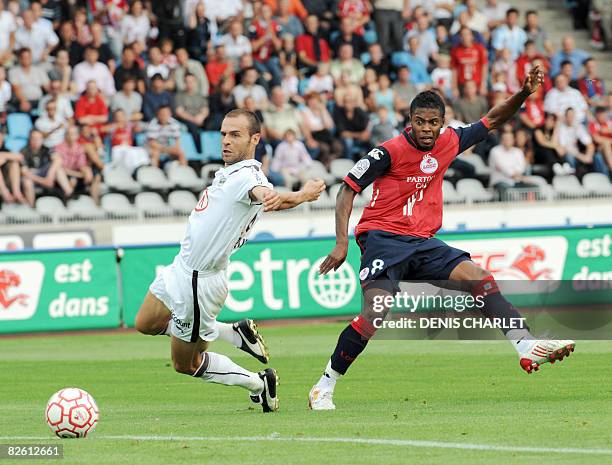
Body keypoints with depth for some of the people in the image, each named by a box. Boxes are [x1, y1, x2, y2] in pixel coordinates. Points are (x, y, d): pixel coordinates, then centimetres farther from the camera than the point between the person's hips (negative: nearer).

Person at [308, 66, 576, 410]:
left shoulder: (449, 142, 6)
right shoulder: (390, 151, -10)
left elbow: (492, 121, 19)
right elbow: (348, 189, -6)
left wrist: (523, 94, 3)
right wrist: (342, 242, -14)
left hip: (423, 242, 6)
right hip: (383, 237, -6)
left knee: (479, 278, -12)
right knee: (376, 311, -23)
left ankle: (528, 347, -15)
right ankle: (324, 388, -15)